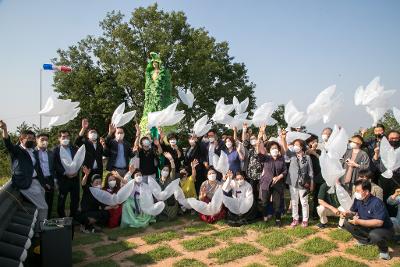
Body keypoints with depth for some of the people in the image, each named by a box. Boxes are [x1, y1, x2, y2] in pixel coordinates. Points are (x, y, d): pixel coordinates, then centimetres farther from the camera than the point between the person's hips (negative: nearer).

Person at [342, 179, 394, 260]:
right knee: (347, 223, -7)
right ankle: (365, 240, 11)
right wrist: (347, 213, -19)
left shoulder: (377, 203, -30)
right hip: (367, 227, 7)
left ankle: (384, 250, -5)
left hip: (384, 230, -7)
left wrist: (359, 221, -36)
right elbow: (353, 211, 6)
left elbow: (379, 223, -37)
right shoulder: (358, 199, -9)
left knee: (374, 235, -40)